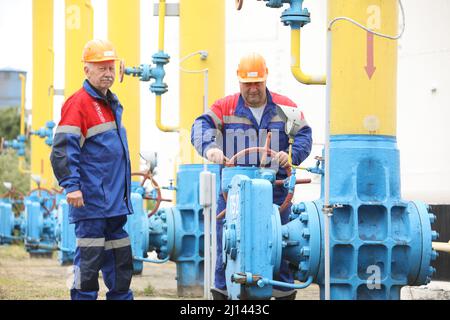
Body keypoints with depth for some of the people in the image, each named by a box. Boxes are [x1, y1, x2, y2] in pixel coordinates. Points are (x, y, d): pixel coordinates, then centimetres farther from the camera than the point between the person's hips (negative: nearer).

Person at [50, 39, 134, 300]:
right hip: (91, 198, -9)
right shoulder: (79, 103, -10)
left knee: (121, 257, 13)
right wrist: (72, 185, -24)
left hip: (115, 200, 9)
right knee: (90, 256, -6)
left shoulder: (113, 104, 18)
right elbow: (63, 148, -17)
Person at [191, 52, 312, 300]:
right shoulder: (225, 107, 5)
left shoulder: (285, 107, 8)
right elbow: (201, 126, -10)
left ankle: (285, 294, 11)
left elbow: (304, 135, 5)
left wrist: (291, 154, -16)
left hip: (275, 190, 1)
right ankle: (221, 293, 10)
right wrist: (209, 147, -31)